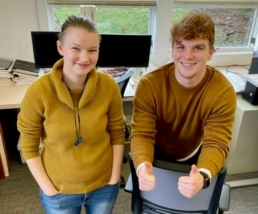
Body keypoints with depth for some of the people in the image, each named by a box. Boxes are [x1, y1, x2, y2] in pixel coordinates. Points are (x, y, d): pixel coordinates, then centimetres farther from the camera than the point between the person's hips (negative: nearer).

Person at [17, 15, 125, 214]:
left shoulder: (109, 86, -15)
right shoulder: (39, 91, -19)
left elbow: (117, 135, -4)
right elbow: (29, 147, -10)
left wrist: (115, 178, -6)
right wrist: (49, 189, -10)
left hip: (104, 185, 2)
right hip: (60, 191, -1)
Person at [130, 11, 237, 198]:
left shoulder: (223, 92, -25)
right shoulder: (149, 84, -25)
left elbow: (216, 143, -28)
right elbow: (142, 134, -27)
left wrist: (203, 176, -51)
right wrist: (142, 166, -49)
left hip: (193, 160, 1)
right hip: (157, 156, 0)